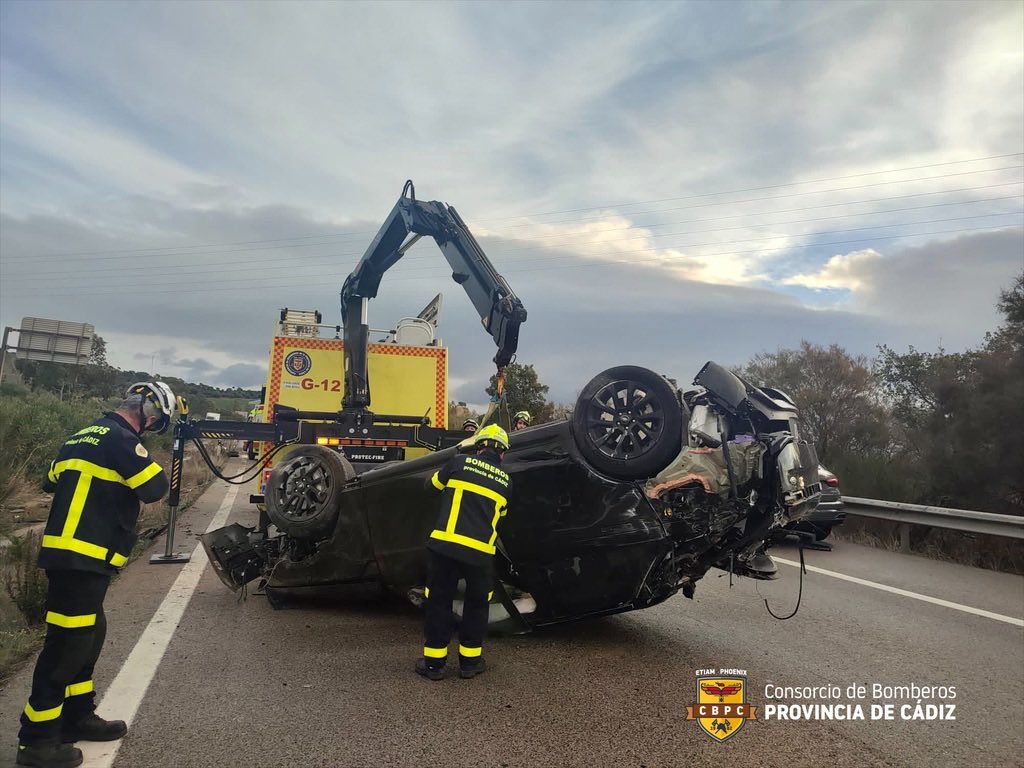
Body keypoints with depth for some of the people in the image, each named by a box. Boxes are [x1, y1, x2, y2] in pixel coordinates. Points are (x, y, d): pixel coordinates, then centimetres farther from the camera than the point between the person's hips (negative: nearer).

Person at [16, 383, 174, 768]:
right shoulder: (121, 440, -15)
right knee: (68, 642, -1)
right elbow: (155, 488, -15)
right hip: (83, 559, -10)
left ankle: (78, 717, 31)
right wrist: (143, 463, 3)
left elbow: (53, 481, 23)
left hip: (66, 552, 10)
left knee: (89, 635, 19)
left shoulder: (85, 435, 15)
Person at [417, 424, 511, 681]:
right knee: (476, 604, 20)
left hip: (444, 544, -1)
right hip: (481, 552, 1)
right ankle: (470, 660, 26)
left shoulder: (460, 462, 5)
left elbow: (434, 482, 22)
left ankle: (434, 662, 20)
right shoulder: (506, 481, 11)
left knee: (438, 601, 13)